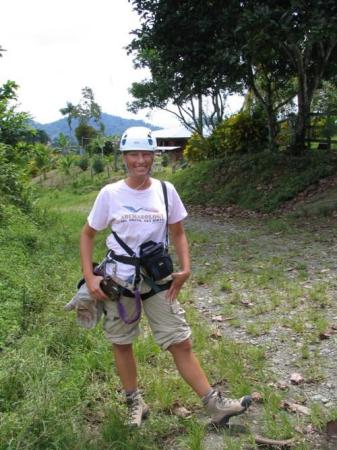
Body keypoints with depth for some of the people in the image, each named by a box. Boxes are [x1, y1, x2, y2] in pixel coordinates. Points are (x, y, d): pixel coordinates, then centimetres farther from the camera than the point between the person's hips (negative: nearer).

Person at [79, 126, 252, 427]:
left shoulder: (165, 190, -4)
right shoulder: (110, 194, -8)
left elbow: (178, 233, 7)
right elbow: (88, 235, 2)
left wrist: (185, 269, -6)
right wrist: (89, 277, -8)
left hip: (158, 280, 1)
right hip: (117, 281, 0)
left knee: (181, 344, 3)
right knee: (122, 344, 13)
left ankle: (214, 404, 14)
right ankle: (135, 403, 33)